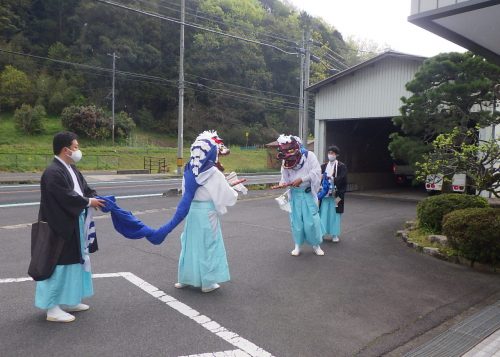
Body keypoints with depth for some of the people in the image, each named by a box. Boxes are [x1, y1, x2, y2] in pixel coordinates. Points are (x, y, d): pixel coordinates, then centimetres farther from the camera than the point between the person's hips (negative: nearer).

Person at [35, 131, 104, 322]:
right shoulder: (53, 173, -20)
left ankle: (68, 301, 30)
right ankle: (52, 308, 11)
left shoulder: (72, 169, 10)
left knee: (73, 263, 17)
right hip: (60, 228, -10)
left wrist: (97, 199, -5)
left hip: (74, 226, 10)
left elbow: (85, 189, 12)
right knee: (59, 265, -1)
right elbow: (67, 198, -24)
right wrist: (89, 202, -13)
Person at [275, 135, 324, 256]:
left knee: (312, 220, -2)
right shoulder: (285, 161, 2)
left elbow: (316, 171, -17)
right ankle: (298, 245, 20)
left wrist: (301, 180, -22)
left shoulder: (309, 155, -10)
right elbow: (285, 176, 7)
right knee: (296, 220, 7)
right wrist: (282, 183, -16)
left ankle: (316, 245, 14)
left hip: (308, 193, -3)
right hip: (295, 194, 3)